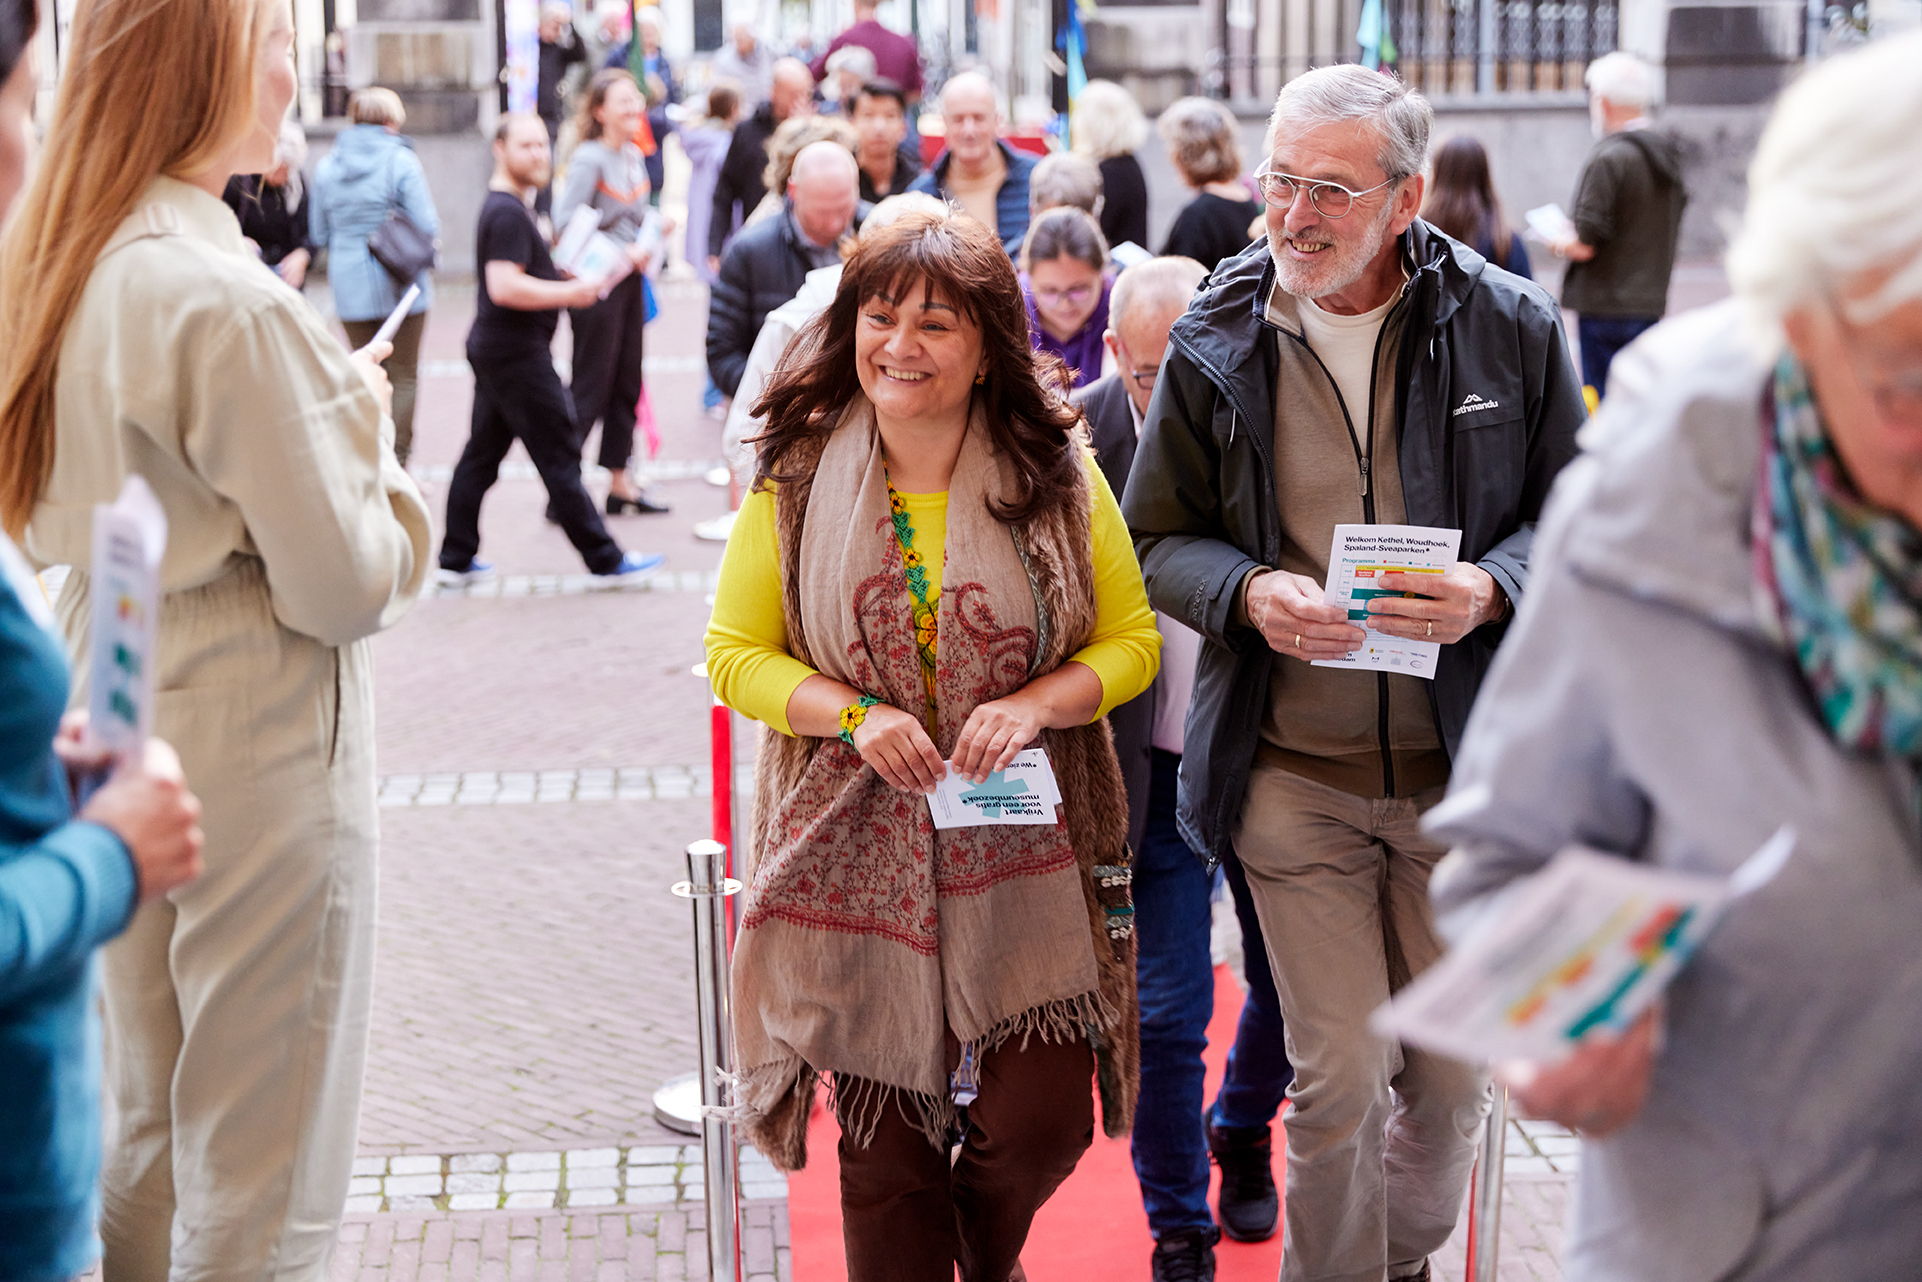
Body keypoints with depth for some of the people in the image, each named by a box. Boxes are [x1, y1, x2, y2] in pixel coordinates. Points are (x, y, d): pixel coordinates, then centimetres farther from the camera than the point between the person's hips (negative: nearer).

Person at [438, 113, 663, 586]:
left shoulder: (504, 206, 16)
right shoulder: (508, 212, -17)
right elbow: (505, 287, -26)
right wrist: (569, 293, -18)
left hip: (493, 348, 11)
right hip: (517, 353, -11)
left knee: (481, 453, 12)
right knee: (559, 455, -5)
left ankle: (456, 559, 16)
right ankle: (605, 560, -1)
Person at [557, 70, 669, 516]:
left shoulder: (634, 156, 9)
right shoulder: (589, 158, -15)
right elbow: (567, 220, -21)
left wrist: (645, 246, -8)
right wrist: (618, 254, -16)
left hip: (630, 279, 8)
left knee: (627, 383, 13)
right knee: (591, 387, -5)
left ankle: (620, 484, 21)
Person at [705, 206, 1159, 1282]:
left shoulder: (1058, 475, -1)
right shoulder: (798, 481, 0)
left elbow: (1131, 641, 5)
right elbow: (734, 653, 4)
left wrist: (1032, 704, -14)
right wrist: (855, 715, -13)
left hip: (1026, 857, 0)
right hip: (860, 856, 0)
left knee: (1040, 1123, -4)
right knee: (884, 1139, 6)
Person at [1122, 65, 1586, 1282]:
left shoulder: (1509, 328, -5)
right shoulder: (1214, 348, -2)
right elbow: (1159, 540, 6)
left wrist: (1493, 587, -17)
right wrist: (1248, 592, -15)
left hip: (1465, 768, 1)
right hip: (1295, 772, 0)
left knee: (1453, 1071, 13)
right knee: (1338, 1079, 0)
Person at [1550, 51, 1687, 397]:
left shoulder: (1609, 159, -15)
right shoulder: (1669, 157, 10)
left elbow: (1585, 246, -19)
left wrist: (1558, 242, 2)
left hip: (1606, 308, -8)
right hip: (1651, 303, 8)